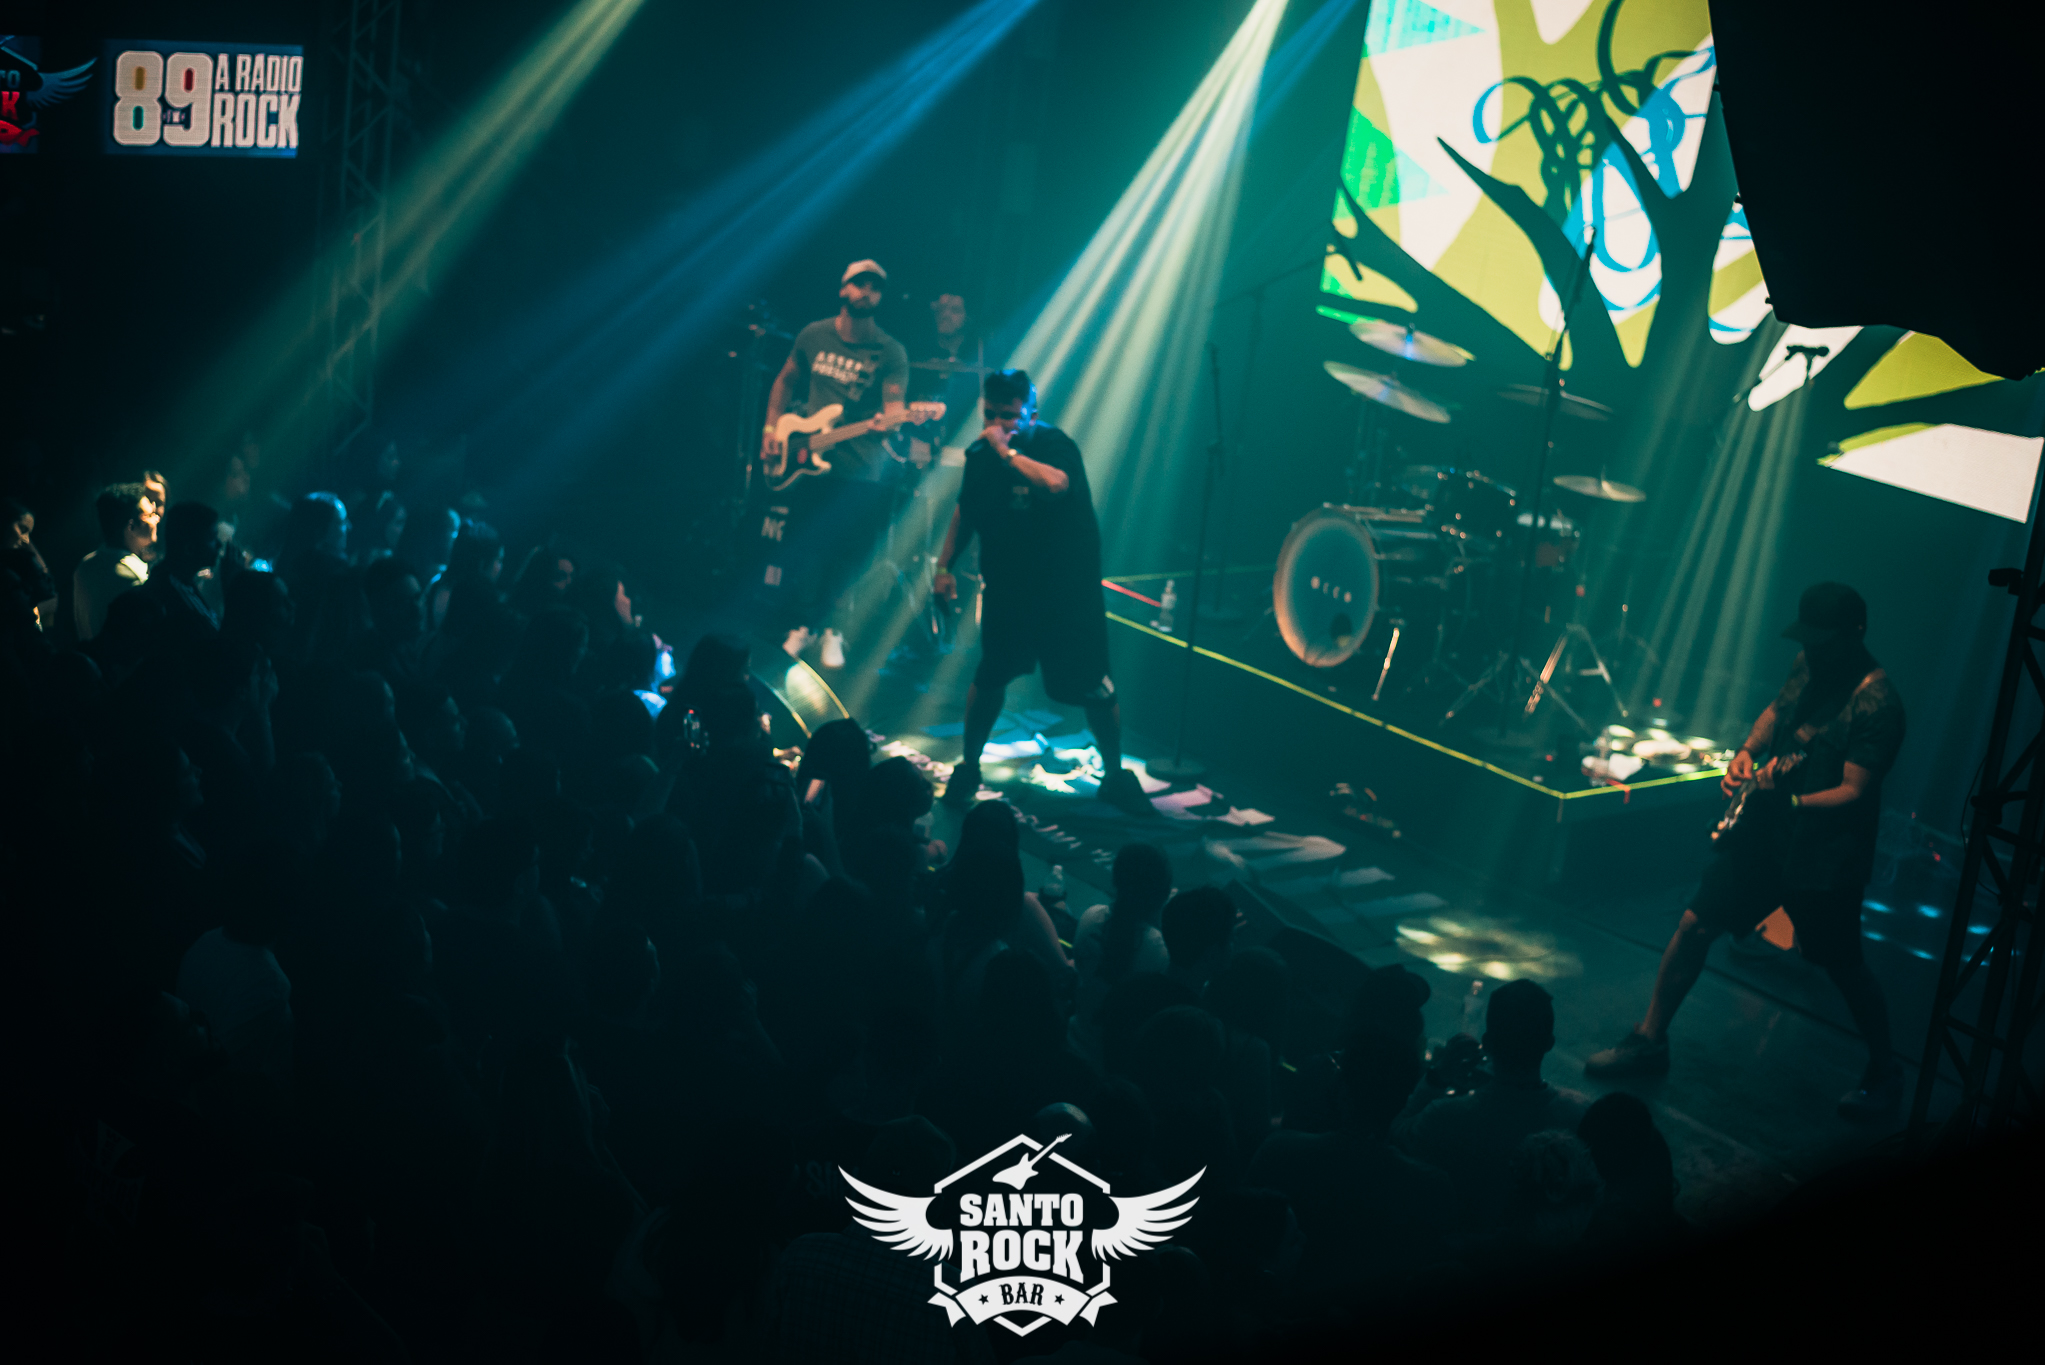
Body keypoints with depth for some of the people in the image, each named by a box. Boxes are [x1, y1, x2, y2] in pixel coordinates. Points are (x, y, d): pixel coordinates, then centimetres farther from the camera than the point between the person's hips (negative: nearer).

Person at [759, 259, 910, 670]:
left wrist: (890, 419, -38)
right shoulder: (814, 335, 3)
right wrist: (771, 428, 9)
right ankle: (801, 624, 25)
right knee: (798, 553, 4)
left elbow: (894, 406, -15)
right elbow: (786, 380, 18)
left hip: (859, 471, -2)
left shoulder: (889, 352, -6)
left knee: (845, 559, 1)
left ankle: (831, 629, 22)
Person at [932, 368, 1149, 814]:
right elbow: (965, 511, 16)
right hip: (1007, 586, 4)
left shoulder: (1055, 445, -17)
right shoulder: (980, 453, 1)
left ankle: (1115, 776, 18)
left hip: (1067, 589, -4)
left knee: (1093, 688, 0)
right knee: (989, 677, 7)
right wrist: (945, 567, 11)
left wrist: (1007, 452, -35)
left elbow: (1055, 484, -41)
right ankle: (968, 768, 25)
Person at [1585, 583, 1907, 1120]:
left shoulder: (1875, 702, -22)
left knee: (1845, 968, 6)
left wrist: (1791, 799, -36)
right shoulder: (1810, 664, 1)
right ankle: (1649, 1040, 20)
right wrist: (1748, 750, 0)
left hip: (1824, 851, -7)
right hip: (1764, 829, 7)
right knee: (1696, 924, 7)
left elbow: (1854, 792, -24)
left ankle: (1884, 1074, 29)